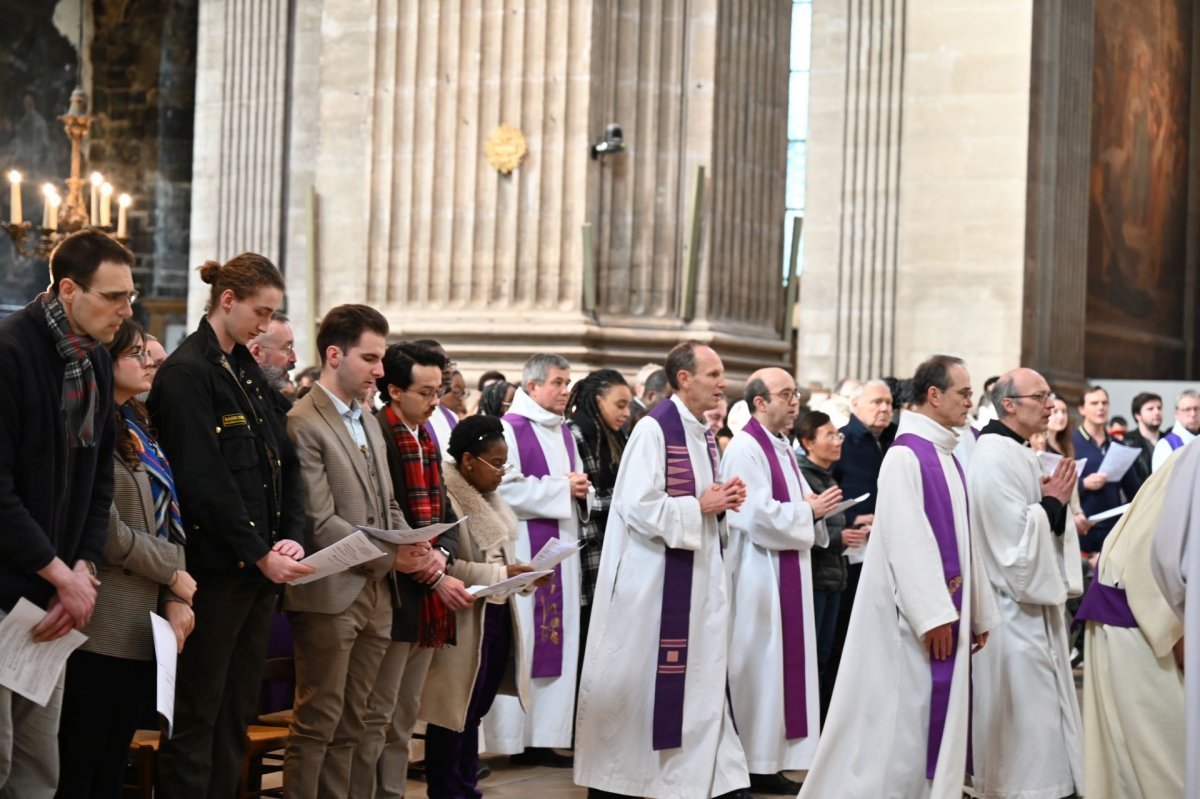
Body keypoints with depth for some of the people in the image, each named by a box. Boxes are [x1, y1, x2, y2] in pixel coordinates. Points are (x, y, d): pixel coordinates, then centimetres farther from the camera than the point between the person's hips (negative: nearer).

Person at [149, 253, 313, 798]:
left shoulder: (248, 370, 15)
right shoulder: (187, 372, -11)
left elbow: (284, 462, 12)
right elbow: (203, 481, -18)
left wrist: (291, 537, -3)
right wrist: (259, 554, -17)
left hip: (260, 568, 8)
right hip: (215, 569, -8)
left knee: (238, 712, 11)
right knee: (197, 717, -1)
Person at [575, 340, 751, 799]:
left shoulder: (704, 435, 13)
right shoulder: (654, 429, -13)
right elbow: (637, 506, -21)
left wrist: (724, 500, 1)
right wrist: (700, 506, -15)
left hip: (697, 576, 8)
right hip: (653, 575, -8)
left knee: (701, 677, 6)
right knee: (637, 678, 1)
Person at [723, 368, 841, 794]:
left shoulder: (782, 447, 15)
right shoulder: (745, 448, -15)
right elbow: (758, 516, -22)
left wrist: (816, 508, -1)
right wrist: (810, 510, -11)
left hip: (787, 574, 9)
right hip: (759, 576, -9)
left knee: (784, 665, 10)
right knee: (759, 667, -3)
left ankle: (773, 759, 16)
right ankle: (754, 765, 4)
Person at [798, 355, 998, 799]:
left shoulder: (946, 458, 13)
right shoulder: (905, 455, -14)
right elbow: (906, 541, -20)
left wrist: (979, 612, 15)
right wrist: (933, 614, -23)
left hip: (945, 613, 9)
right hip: (911, 617, -9)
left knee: (935, 720, 11)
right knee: (899, 720, -2)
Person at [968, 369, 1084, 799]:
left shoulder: (1020, 454, 14)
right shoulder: (995, 456, -17)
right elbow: (1015, 532, -23)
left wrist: (1057, 502, 1)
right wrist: (1052, 502, -11)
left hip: (1034, 602, 10)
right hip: (1015, 606, -10)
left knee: (1041, 708, 14)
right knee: (1025, 710, -5)